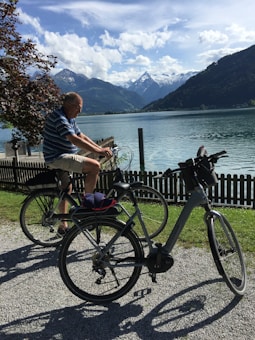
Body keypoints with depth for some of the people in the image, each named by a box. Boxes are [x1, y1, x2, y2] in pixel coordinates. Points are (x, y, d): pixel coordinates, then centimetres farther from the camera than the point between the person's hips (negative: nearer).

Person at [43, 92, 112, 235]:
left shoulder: (70, 119, 13)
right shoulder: (58, 117, -19)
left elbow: (82, 136, 12)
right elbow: (75, 140, -29)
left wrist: (101, 148, 2)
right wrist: (98, 151, -31)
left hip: (64, 157, 11)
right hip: (58, 158, -11)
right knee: (95, 166, -21)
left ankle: (63, 226, 33)